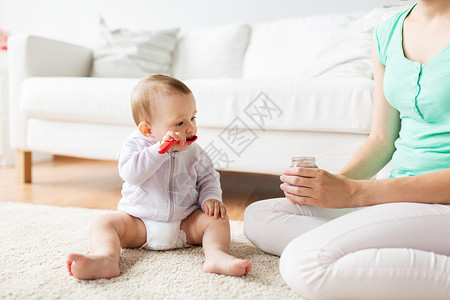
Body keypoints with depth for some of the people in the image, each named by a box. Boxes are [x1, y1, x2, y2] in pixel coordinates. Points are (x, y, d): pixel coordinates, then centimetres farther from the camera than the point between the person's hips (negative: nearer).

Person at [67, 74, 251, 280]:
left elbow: (207, 177, 11)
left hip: (186, 224, 2)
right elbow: (130, 174, -27)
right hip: (139, 223, -1)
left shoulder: (193, 151, 1)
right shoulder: (135, 145, -8)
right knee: (104, 223, -20)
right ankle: (106, 259, -44)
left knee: (217, 218, -18)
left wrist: (211, 198, -11)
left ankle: (216, 255, -38)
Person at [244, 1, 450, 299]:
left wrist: (353, 192, -24)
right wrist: (333, 183, -6)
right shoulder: (388, 32, 9)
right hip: (400, 196, 8)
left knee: (306, 262, -29)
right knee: (258, 216, 0)